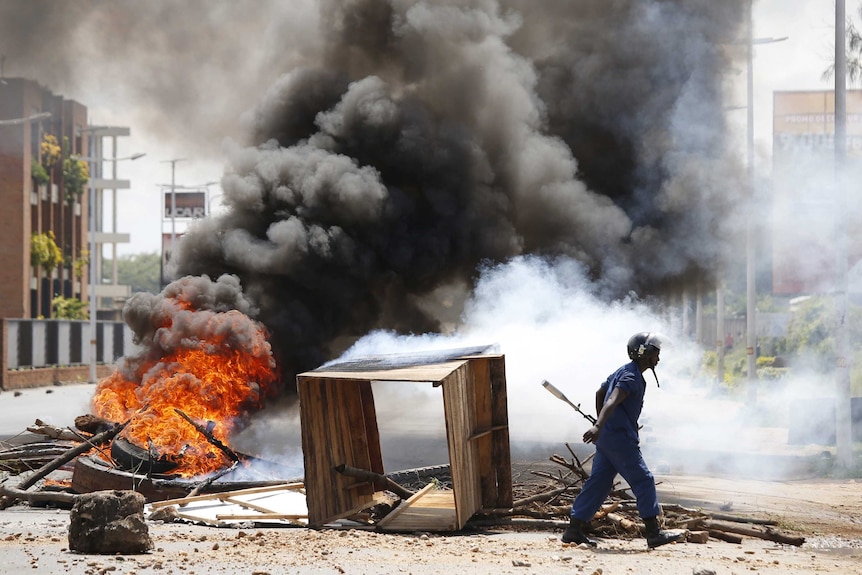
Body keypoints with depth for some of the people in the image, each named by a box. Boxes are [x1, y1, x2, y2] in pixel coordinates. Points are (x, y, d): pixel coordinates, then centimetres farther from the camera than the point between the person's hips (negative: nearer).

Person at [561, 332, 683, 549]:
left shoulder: (622, 372, 17)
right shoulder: (631, 377, -14)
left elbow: (600, 393, 30)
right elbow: (612, 401, -29)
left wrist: (600, 425, 36)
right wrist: (598, 426, -42)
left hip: (607, 439, 10)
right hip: (620, 439, -10)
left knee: (598, 483, 9)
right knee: (643, 482, -4)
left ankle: (574, 530, 7)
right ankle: (654, 533, -3)